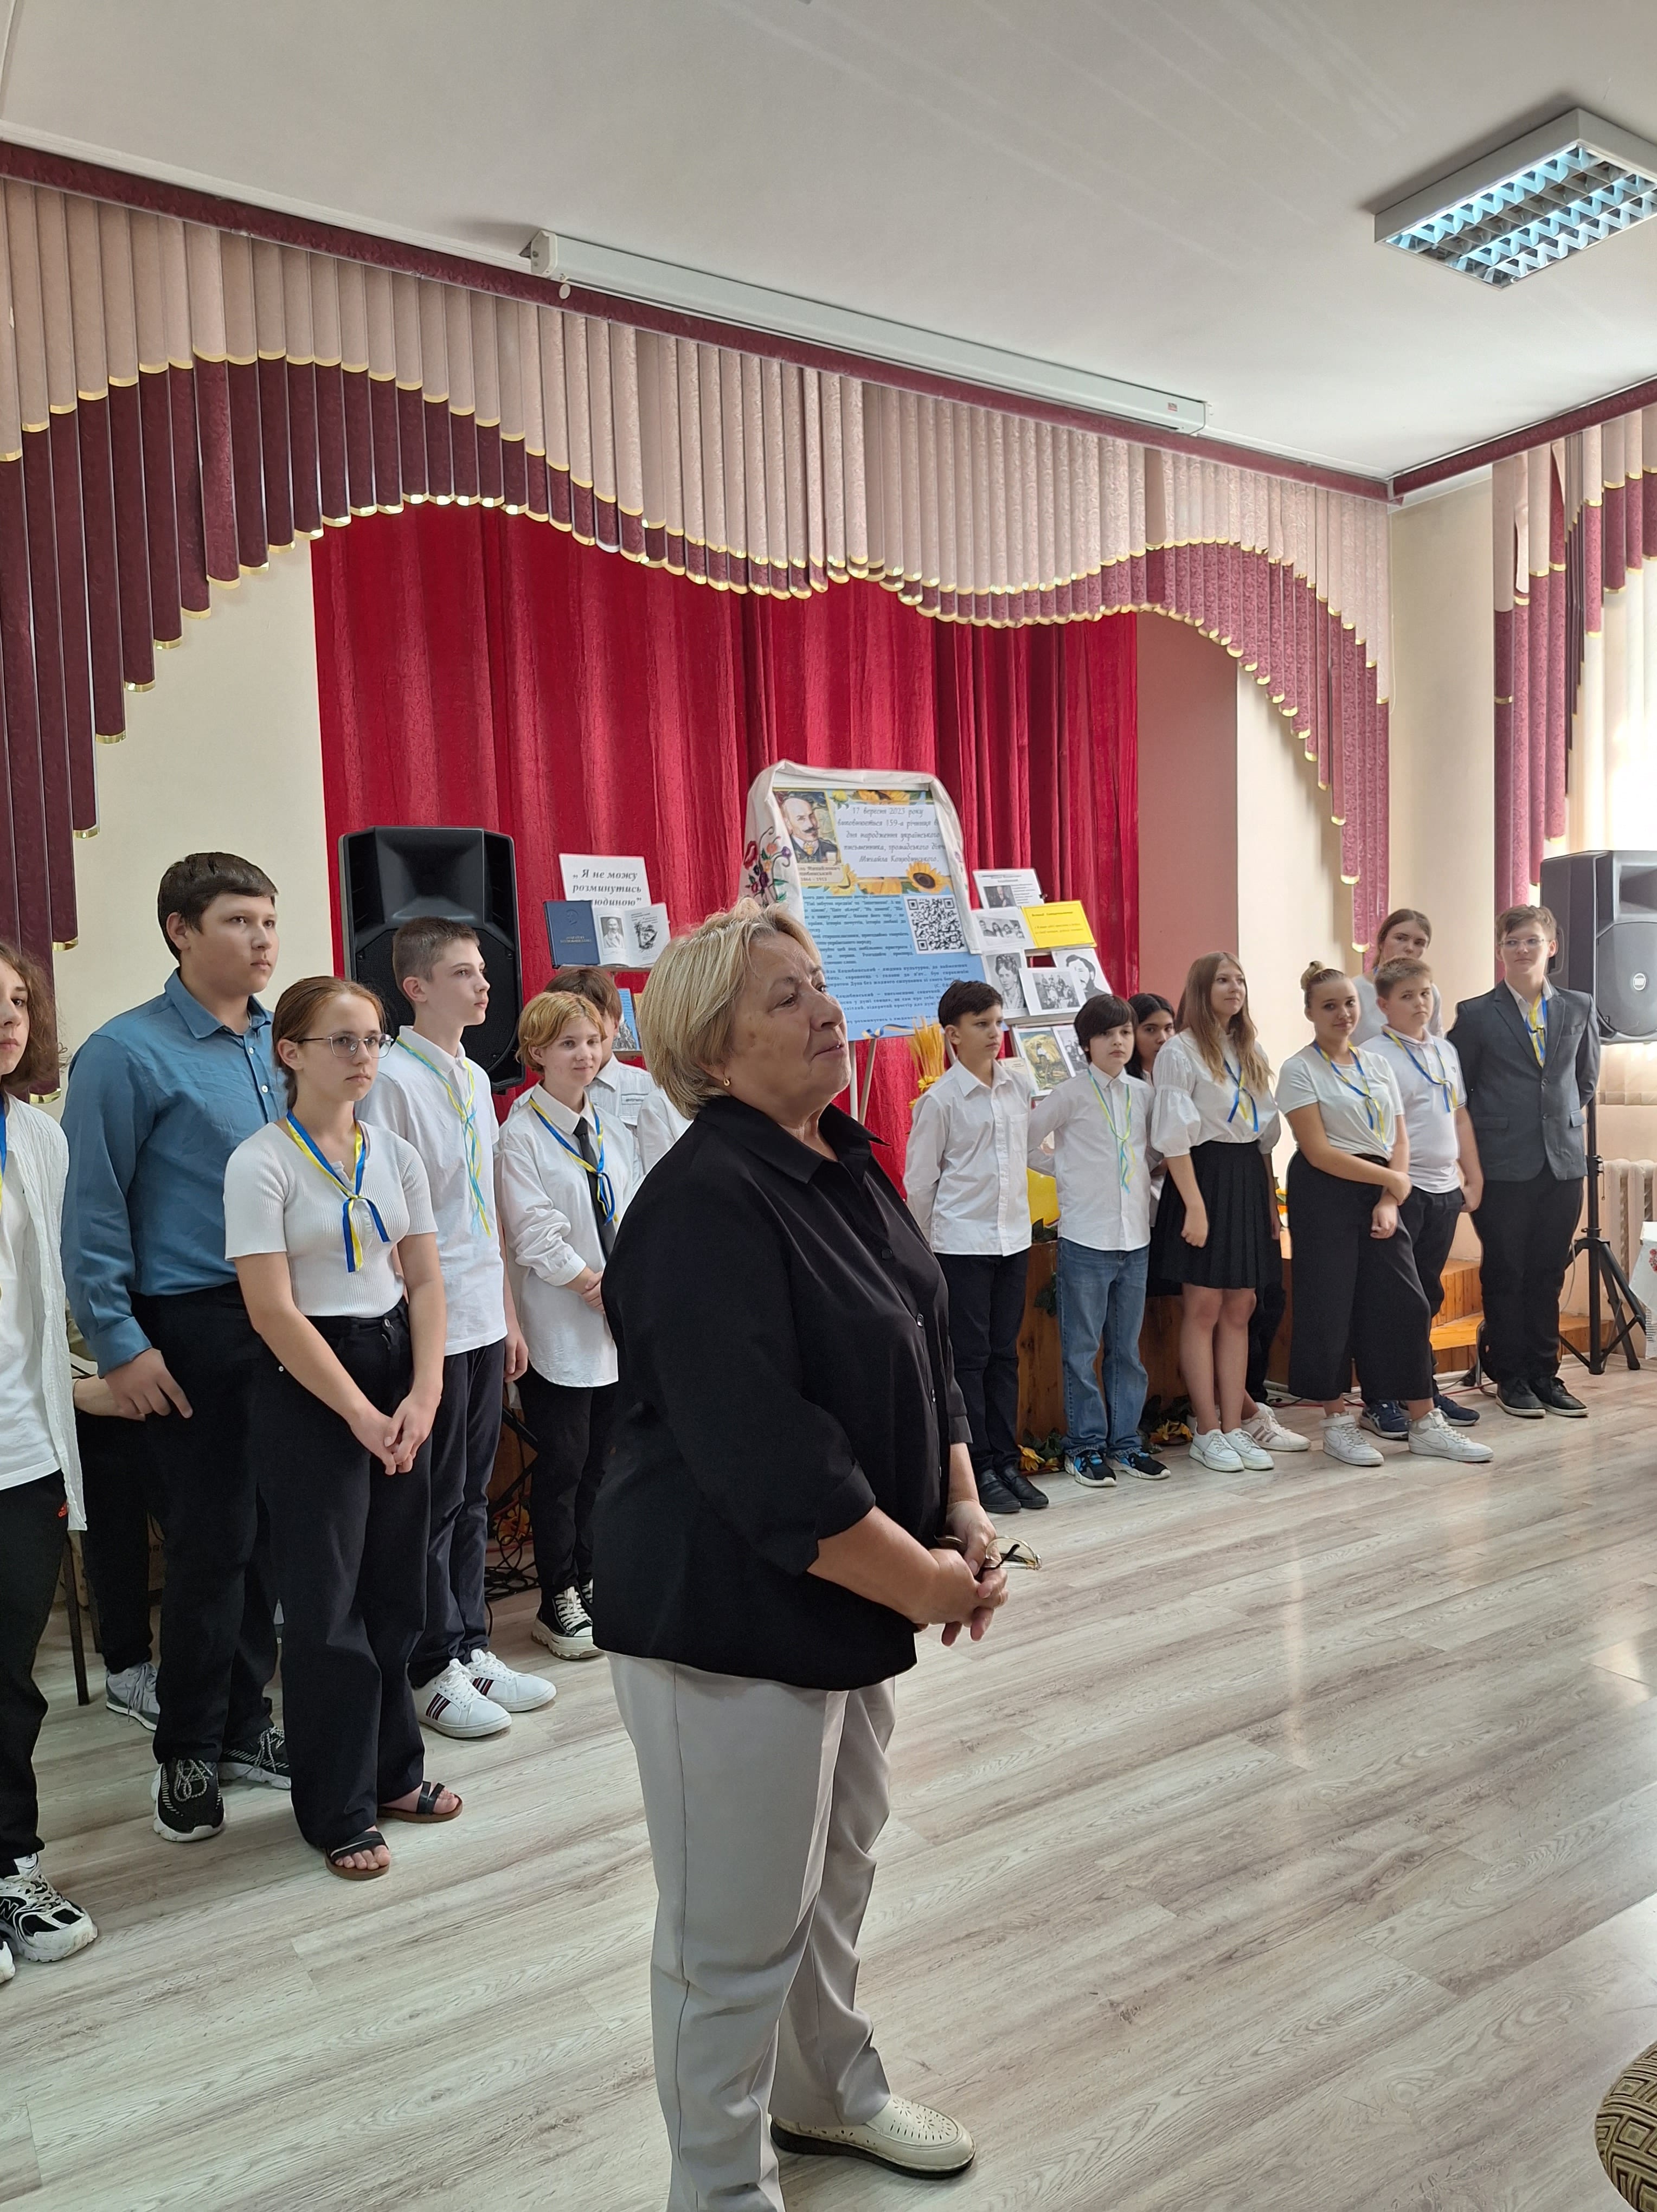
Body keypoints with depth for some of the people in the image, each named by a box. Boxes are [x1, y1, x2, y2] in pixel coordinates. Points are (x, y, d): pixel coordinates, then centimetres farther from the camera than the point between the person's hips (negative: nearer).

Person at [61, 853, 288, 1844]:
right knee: (214, 1540, 3)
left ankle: (244, 1721, 30)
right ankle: (189, 1752, 23)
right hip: (199, 1326, -5)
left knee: (273, 1529, 11)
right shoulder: (130, 1053, -8)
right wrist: (119, 1343, -11)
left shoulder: (285, 1041, 8)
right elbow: (95, 1211, -8)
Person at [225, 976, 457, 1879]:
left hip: (397, 1368, 5)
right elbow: (275, 1311, -14)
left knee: (396, 1587, 12)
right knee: (327, 1600, 4)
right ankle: (338, 1809, 21)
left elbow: (424, 1281, 6)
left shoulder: (395, 1155, 6)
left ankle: (394, 1771, 32)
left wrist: (422, 1397, -6)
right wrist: (362, 1416, -15)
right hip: (307, 1383, -5)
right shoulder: (261, 1164, -10)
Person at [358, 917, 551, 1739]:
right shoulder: (393, 1079, -14)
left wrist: (507, 1314, 16)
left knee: (473, 1496, 16)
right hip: (428, 1325, -8)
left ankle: (469, 1649, 30)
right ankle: (434, 1671, 20)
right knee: (435, 1502, 5)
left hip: (483, 1322, 8)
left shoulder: (474, 1077, 11)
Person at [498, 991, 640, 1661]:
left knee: (601, 1460, 12)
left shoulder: (609, 1128, 12)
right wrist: (592, 1285, -12)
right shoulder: (522, 1134, -8)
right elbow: (533, 1233, -13)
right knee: (563, 1465, 2)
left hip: (616, 1326, 6)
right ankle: (557, 1604, 16)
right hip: (559, 1328, -6)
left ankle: (589, 1583, 27)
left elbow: (628, 1216, 10)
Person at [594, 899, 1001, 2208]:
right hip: (729, 1614, -9)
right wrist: (925, 1581, -19)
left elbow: (925, 1354, 11)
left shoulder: (847, 1166, 4)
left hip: (849, 1598, 9)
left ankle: (830, 2088, 51)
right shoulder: (705, 1206, -24)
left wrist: (966, 1519, 1)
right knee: (740, 1928, 9)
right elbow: (765, 1459, -28)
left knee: (839, 1864, 26)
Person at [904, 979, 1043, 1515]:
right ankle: (978, 1469, 13)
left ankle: (1006, 1461, 21)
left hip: (1013, 1237, 5)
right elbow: (919, 1182, -5)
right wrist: (923, 1249, -1)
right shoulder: (939, 1100, -10)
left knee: (1004, 1355, 12)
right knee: (969, 1358, 3)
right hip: (962, 1244, -5)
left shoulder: (1020, 1080, 5)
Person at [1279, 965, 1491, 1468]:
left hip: (1380, 1193, 6)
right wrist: (1392, 1179, -10)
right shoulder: (1299, 1070, -6)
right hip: (1325, 1194, -5)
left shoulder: (1378, 1064, 12)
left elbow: (1400, 1139, 8)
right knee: (1330, 1307, 0)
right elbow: (1318, 1152, -13)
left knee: (1406, 1303, 5)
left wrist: (1389, 1200, -7)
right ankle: (1337, 1423, 13)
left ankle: (1425, 1424, 14)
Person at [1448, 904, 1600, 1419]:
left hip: (1564, 1160, 3)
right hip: (1503, 1165, -3)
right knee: (1505, 1274, 4)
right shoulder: (1476, 1015, -2)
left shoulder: (1579, 1008, 7)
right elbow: (1457, 1088, 4)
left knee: (1549, 1272, 9)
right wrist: (1480, 1140, 3)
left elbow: (1588, 1076, 22)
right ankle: (1510, 1377, 15)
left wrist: (1572, 1118, 17)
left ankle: (1544, 1373, 19)